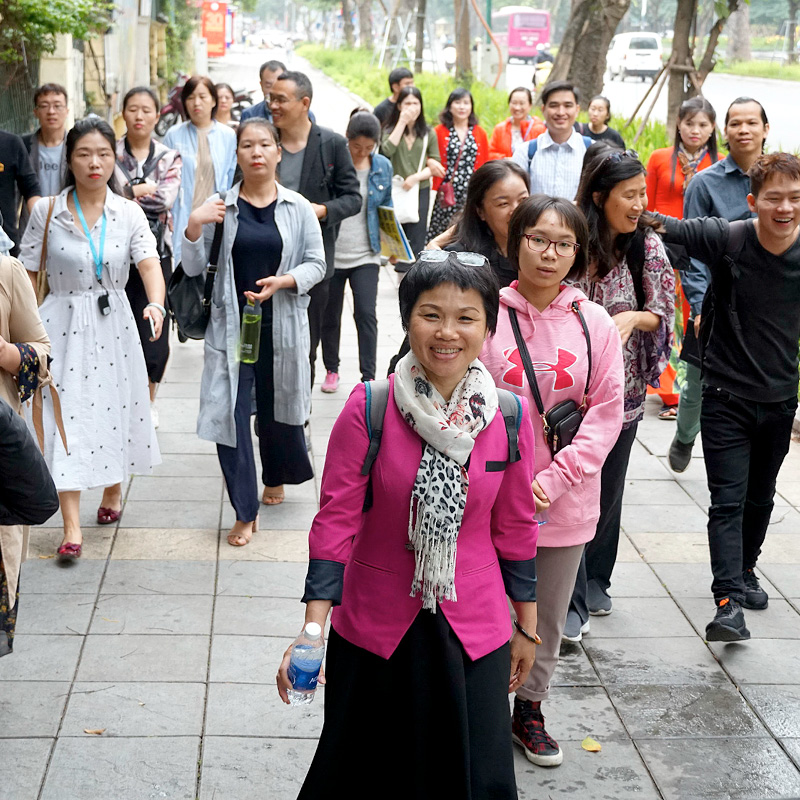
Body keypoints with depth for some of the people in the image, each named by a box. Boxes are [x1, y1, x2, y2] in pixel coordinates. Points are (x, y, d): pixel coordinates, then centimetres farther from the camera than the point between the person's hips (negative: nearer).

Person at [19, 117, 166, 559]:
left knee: (115, 410, 13)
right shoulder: (47, 212, -5)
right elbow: (28, 275, -1)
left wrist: (156, 304, -35)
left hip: (114, 324, 2)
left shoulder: (128, 213, -3)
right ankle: (72, 527, -2)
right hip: (63, 324, -2)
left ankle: (113, 490, 41)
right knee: (67, 419, -5)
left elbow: (149, 263, -16)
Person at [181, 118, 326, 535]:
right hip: (231, 325, -1)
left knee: (278, 406, 15)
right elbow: (193, 267, 1)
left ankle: (276, 477, 45)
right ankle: (245, 512, 6)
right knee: (229, 412, -5)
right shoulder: (220, 207, -1)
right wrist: (193, 226, -15)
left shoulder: (298, 208, 0)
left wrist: (284, 281, -15)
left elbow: (316, 263, 4)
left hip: (281, 324, 1)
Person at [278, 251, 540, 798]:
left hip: (474, 632, 1)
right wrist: (314, 628, -17)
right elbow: (336, 520, -10)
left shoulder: (509, 417, -6)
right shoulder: (368, 408, -13)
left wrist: (527, 628, 12)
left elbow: (516, 528, 5)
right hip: (375, 630, -1)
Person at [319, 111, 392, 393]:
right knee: (330, 315, 11)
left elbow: (387, 206, 13)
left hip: (365, 254, 1)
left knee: (366, 314, -10)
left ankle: (369, 377, -5)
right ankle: (331, 370, 28)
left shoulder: (382, 166, 4)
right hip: (331, 252, -1)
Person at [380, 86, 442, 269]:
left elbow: (436, 165, 5)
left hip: (420, 191, 1)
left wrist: (417, 177, -13)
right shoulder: (390, 129, 4)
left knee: (416, 241, 0)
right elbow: (387, 150, -17)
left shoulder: (428, 134, 7)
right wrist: (402, 122, -15)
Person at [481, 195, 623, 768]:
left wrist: (555, 479, -12)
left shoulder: (595, 324, -3)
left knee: (548, 617, 17)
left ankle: (530, 707, 39)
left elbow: (607, 412, -3)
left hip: (565, 502, 3)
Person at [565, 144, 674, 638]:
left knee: (609, 488, 17)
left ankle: (595, 581, 36)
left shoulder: (648, 245, -5)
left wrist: (631, 318, -19)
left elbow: (663, 314, 0)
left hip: (624, 388, 4)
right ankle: (571, 601, 9)